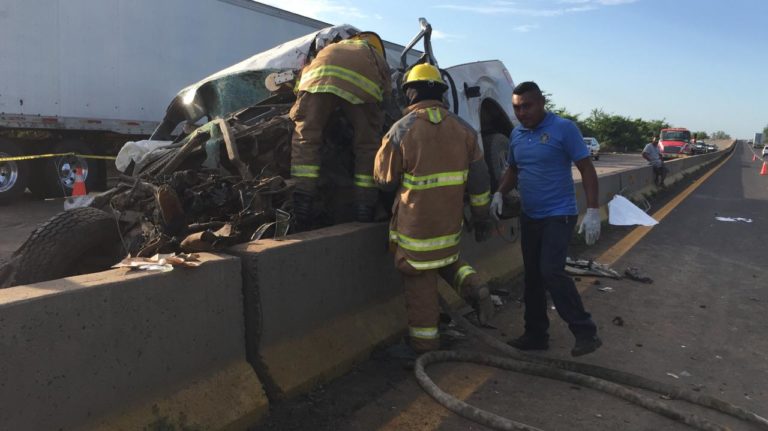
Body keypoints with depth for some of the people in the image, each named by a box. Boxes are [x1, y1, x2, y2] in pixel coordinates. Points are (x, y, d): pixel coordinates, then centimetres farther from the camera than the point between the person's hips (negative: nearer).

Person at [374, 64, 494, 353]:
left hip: (415, 220, -4)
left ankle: (424, 340, 18)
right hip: (450, 221, 5)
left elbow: (384, 179, -4)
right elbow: (479, 179, 4)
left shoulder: (402, 129, -11)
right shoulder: (463, 129, 2)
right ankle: (472, 286, 4)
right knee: (446, 258, 29)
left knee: (420, 280, 8)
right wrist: (481, 217, 12)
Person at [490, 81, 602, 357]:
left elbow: (587, 170, -10)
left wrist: (592, 211, -17)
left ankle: (585, 332, -4)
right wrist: (500, 193, 1)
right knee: (533, 276, 11)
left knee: (551, 271, -18)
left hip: (558, 215, -7)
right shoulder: (517, 135, 7)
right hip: (529, 217, 7)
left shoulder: (563, 128, -11)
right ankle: (535, 335, 24)